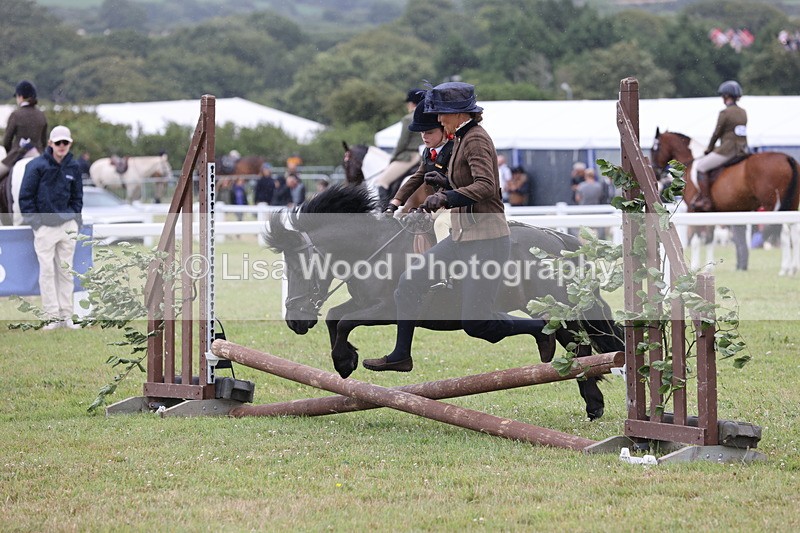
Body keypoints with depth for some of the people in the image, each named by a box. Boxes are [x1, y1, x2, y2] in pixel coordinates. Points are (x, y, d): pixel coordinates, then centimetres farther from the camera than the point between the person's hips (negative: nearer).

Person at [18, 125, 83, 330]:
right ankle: (52, 316, -3)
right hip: (44, 226, -4)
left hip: (67, 224, 4)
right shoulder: (37, 166, -7)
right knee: (47, 271, -5)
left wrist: (75, 219, 7)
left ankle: (66, 315, 10)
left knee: (66, 271, 6)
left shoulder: (73, 168, 7)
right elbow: (25, 196, -4)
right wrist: (34, 221, -8)